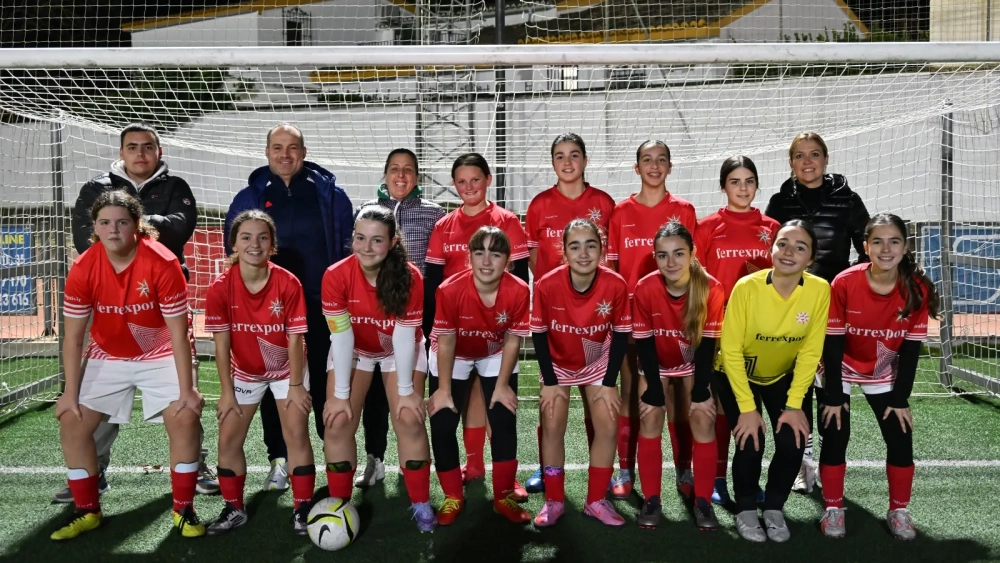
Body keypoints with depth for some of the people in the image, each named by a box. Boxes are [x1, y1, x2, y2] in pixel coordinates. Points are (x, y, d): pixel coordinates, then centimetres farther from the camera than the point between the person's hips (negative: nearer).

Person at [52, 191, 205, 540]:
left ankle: (183, 510, -2)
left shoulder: (162, 263, -24)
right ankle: (87, 511, 15)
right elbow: (73, 336, -7)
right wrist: (70, 392, -8)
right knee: (72, 422, -4)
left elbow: (178, 332, -21)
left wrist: (186, 389, -21)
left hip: (159, 355, -3)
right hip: (107, 356, 3)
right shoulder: (82, 269, -15)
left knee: (185, 418, -19)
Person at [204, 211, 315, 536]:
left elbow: (295, 339, -17)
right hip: (244, 372, 2)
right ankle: (234, 509, 20)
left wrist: (296, 385, -14)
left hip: (286, 370, -2)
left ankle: (302, 510, 6)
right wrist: (227, 391, -11)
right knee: (228, 438, 2)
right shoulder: (221, 287, -20)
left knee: (297, 434, -6)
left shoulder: (288, 284, -23)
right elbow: (222, 343, -14)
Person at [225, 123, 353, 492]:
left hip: (322, 306, -1)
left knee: (325, 384, 7)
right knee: (274, 386, 8)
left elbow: (348, 248, 3)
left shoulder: (330, 195, 3)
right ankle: (279, 459, 21)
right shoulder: (248, 199, 5)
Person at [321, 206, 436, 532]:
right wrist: (339, 393, -20)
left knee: (410, 421, -10)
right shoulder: (336, 275, -28)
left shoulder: (410, 277, -29)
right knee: (338, 425, -7)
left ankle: (421, 504, 6)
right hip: (352, 351, 1)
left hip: (400, 351, -1)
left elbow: (403, 335, -24)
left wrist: (406, 390, -19)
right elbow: (341, 335, -25)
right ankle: (339, 505, 11)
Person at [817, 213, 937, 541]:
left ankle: (898, 511, 18)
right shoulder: (844, 283, -27)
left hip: (884, 374, 2)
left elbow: (911, 349, -11)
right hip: (841, 370, -2)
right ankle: (833, 510, 13)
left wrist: (901, 399, -9)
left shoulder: (918, 289, -20)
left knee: (901, 439, -2)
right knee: (835, 438, -4)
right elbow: (832, 344, -20)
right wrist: (834, 397, -17)